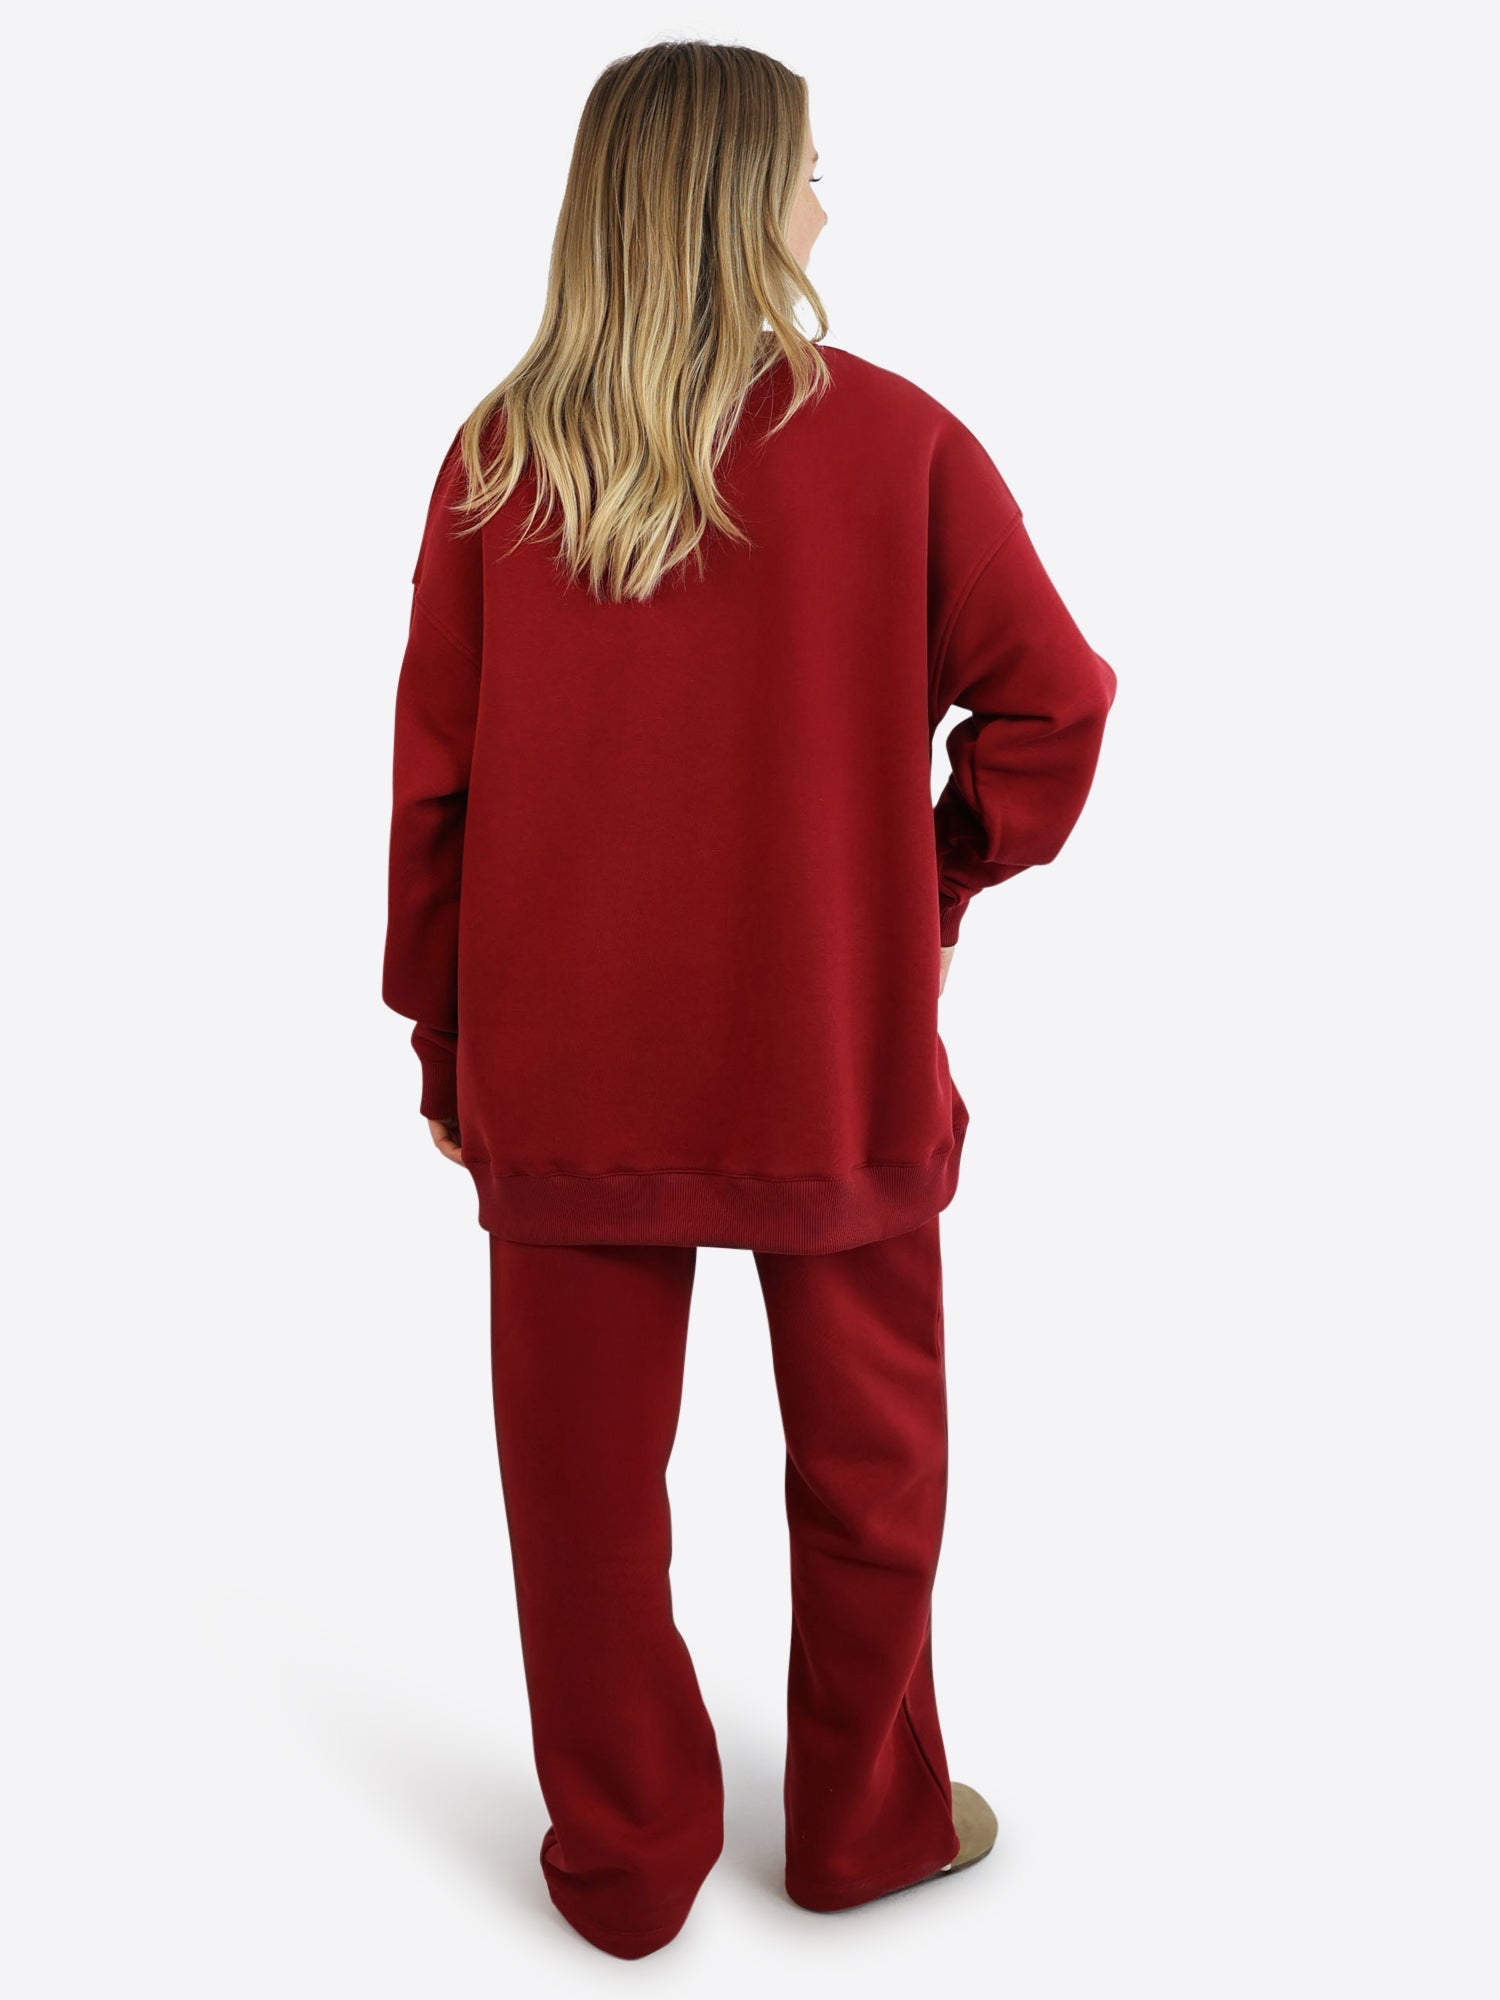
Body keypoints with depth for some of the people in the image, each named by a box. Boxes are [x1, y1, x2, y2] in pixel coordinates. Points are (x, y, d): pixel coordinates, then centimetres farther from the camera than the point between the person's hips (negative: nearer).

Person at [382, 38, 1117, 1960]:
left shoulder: (498, 457, -3)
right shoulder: (895, 441, -9)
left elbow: (431, 776, -1)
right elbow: (1053, 703, -5)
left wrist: (440, 1037, 10)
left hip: (557, 1063, 2)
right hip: (832, 1059, -1)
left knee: (585, 1476, 15)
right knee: (866, 1465, 18)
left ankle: (619, 1859, 32)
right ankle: (869, 1823, 37)